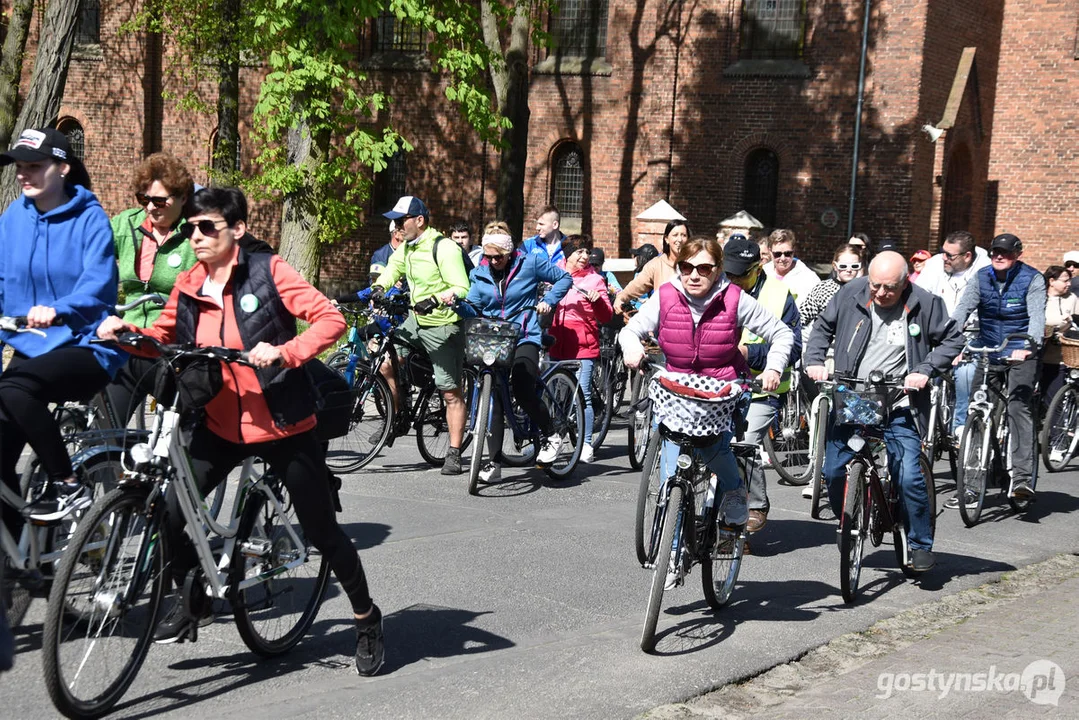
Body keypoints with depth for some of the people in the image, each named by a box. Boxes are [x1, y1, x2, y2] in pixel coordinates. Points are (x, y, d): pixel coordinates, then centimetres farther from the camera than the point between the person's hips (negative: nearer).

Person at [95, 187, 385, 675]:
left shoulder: (267, 272, -11)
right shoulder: (188, 287, 2)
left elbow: (331, 319, -18)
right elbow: (162, 337, 16)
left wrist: (285, 352, -33)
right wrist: (125, 331, -5)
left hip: (283, 427, -4)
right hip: (219, 428, 4)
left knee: (322, 532, 5)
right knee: (167, 515, -10)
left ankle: (366, 620, 27)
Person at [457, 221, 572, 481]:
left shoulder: (530, 263, -2)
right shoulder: (480, 273, 8)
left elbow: (564, 278, 7)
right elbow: (473, 309, 7)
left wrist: (547, 301, -6)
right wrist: (456, 304, -13)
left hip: (524, 338, -4)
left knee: (522, 390, -22)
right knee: (493, 398, -3)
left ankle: (551, 435, 3)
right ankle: (494, 461, 2)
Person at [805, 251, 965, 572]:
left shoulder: (925, 304, -8)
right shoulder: (850, 294, -2)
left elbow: (953, 339, 3)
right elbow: (823, 327, 13)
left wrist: (925, 370, -9)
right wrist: (814, 361, -1)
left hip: (897, 408, -3)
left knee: (910, 478, -12)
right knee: (834, 473, 4)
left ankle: (921, 544, 8)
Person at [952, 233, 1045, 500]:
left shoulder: (1032, 279, -8)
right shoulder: (980, 278, 1)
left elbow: (1036, 315, -19)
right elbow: (962, 310, -9)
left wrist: (1029, 347, -37)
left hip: (1021, 352, -4)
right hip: (987, 351, 4)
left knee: (1019, 406, -19)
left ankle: (1022, 476, -22)